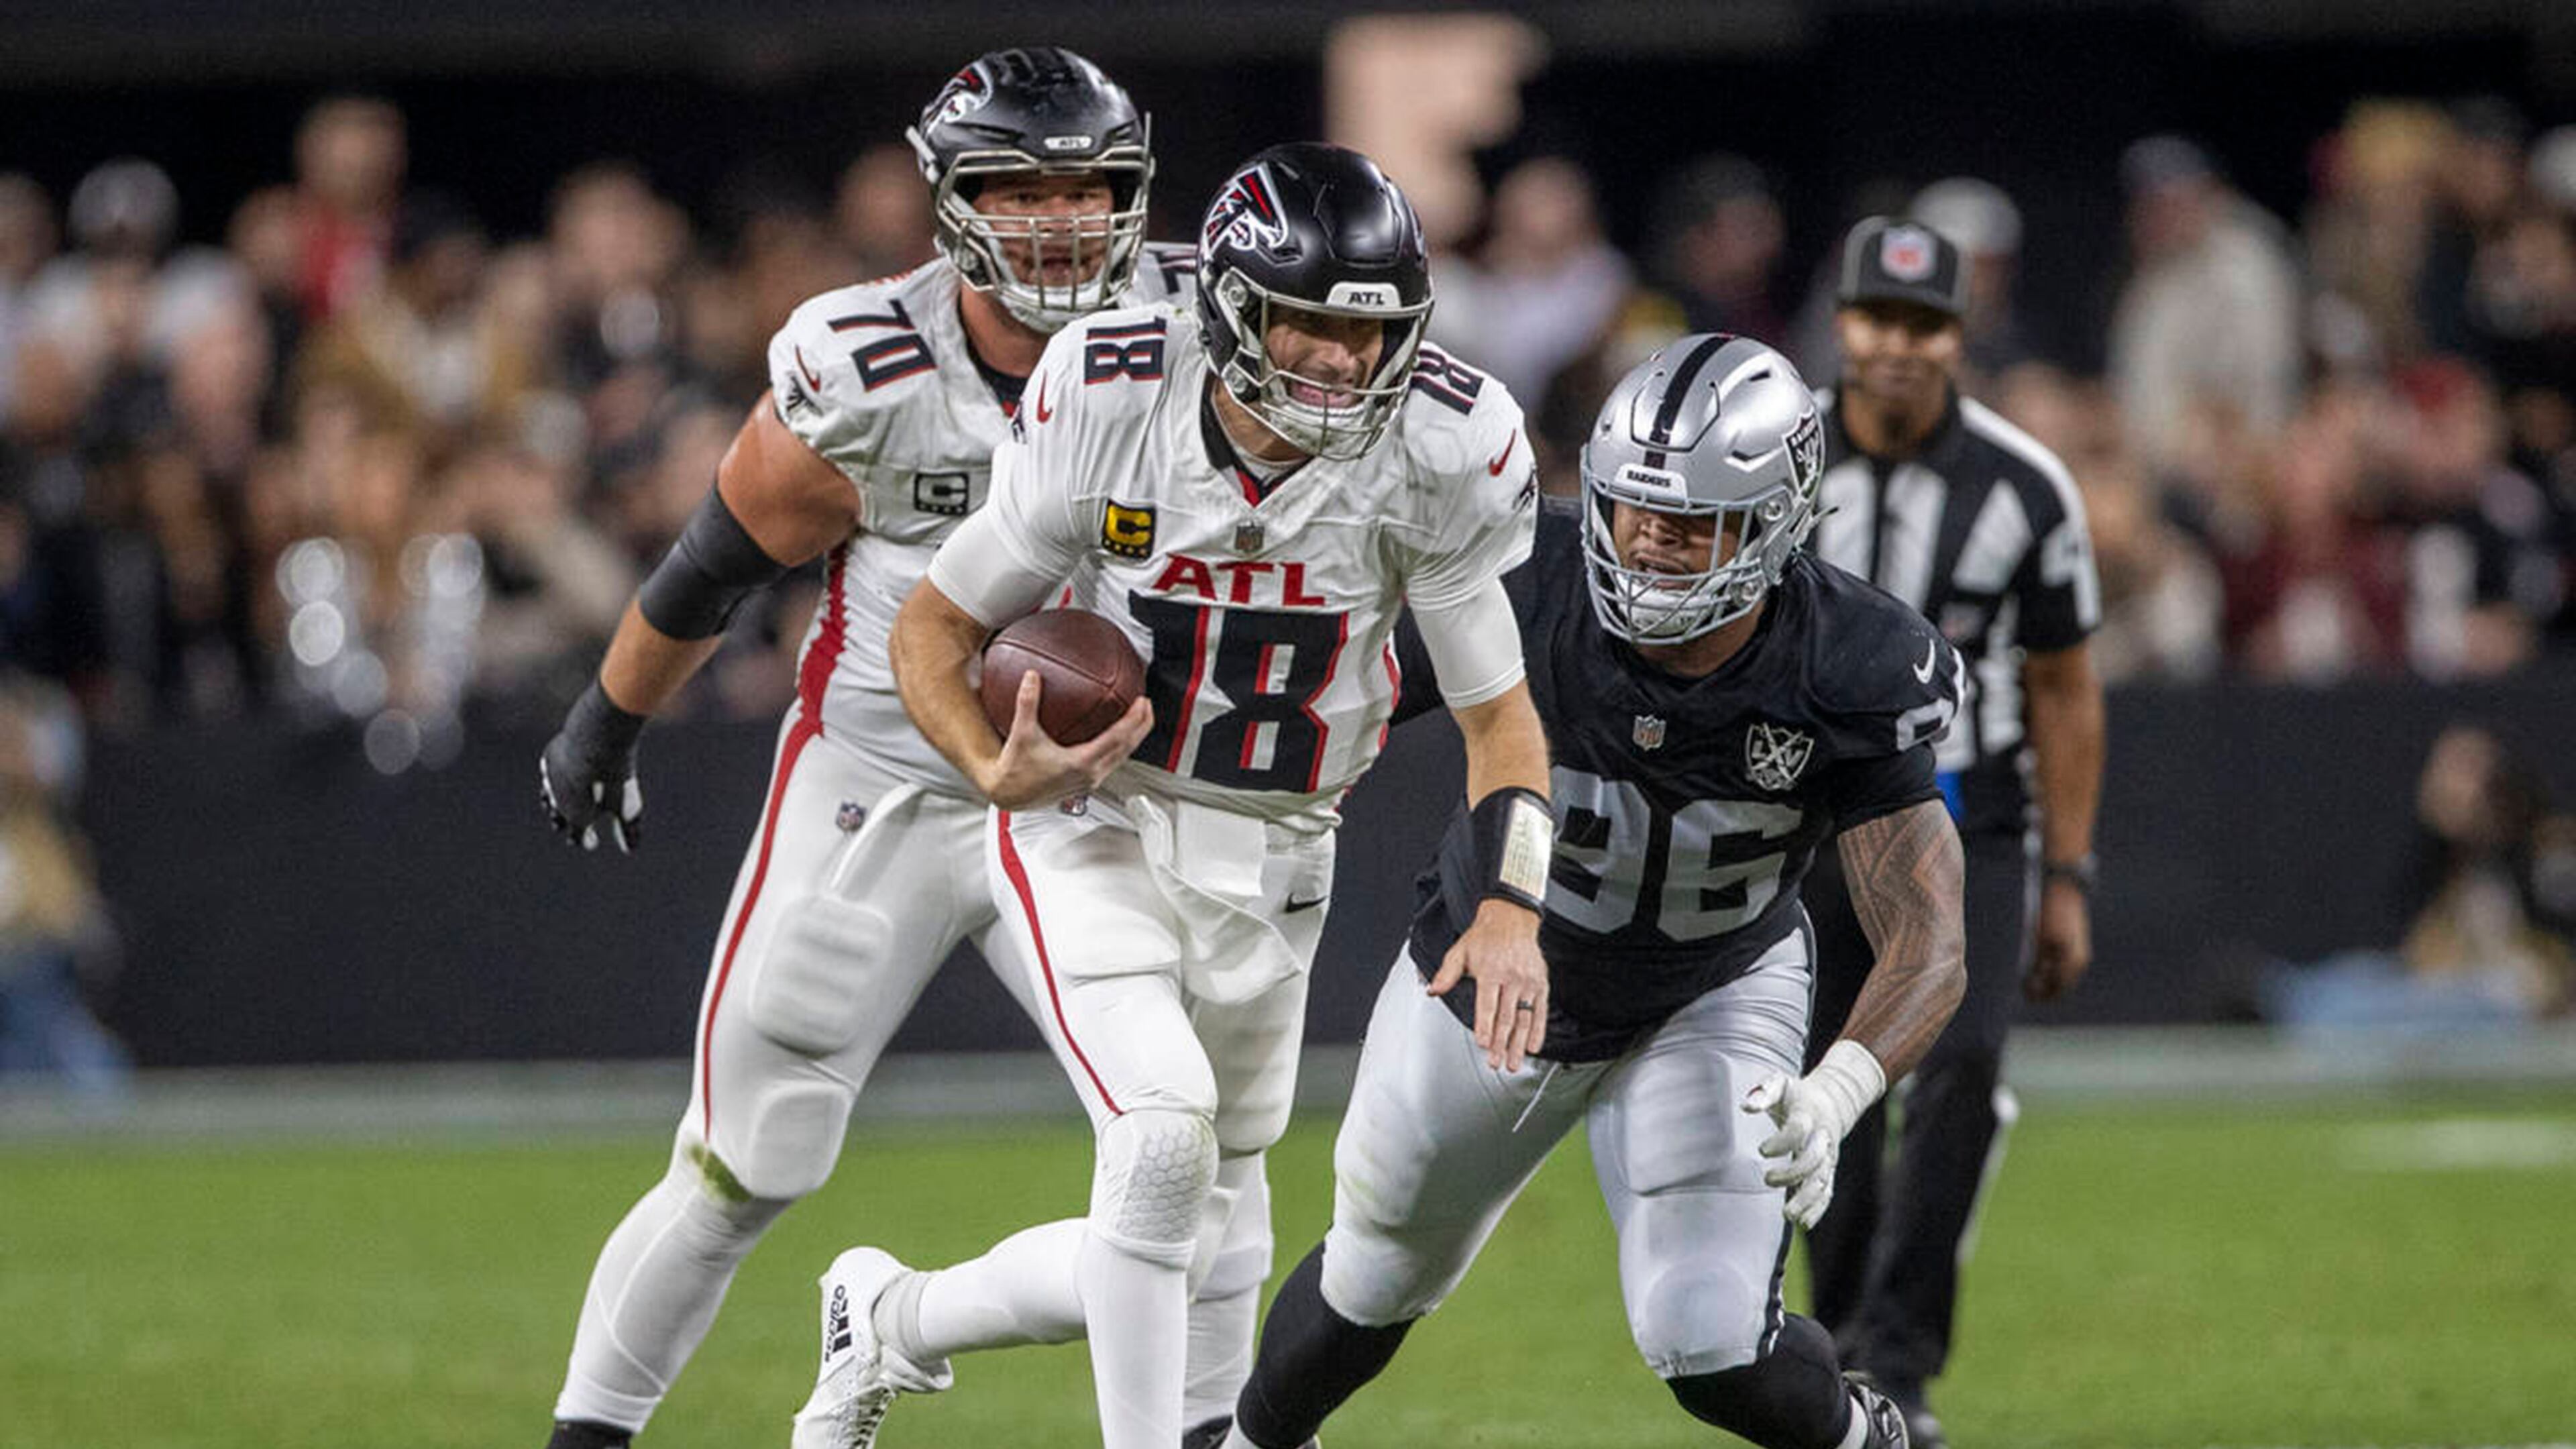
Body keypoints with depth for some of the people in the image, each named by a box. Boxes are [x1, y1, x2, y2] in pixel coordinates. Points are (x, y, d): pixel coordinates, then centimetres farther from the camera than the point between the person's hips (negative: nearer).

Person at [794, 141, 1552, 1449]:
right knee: (1165, 1126, -29)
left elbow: (1496, 708, -5)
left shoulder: (1436, 456, -14)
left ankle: (888, 1321, 35)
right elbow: (935, 625, -5)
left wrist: (1511, 908, -20)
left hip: (1269, 870, 3)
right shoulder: (1109, 410, -17)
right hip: (1095, 826, -3)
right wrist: (999, 774, -25)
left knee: (1151, 1266, 9)